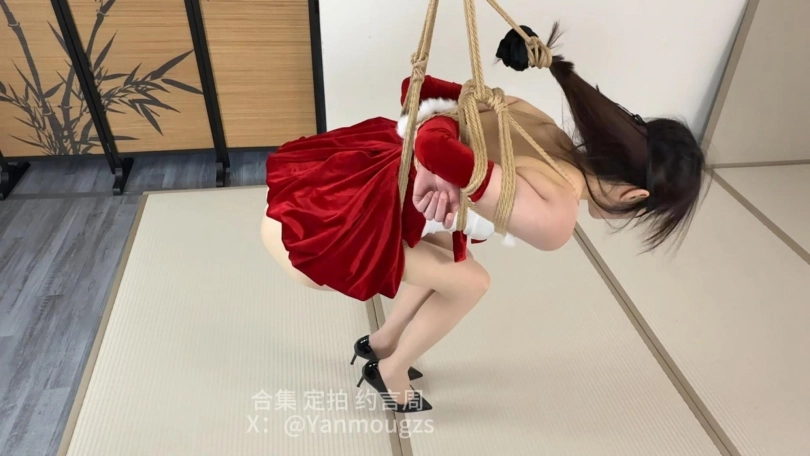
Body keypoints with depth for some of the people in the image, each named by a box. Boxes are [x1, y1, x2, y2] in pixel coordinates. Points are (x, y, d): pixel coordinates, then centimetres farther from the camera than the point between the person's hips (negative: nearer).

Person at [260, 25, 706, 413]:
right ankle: (389, 371, 33)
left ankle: (381, 341, 45)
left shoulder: (538, 124, 6)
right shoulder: (553, 219, -18)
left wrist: (434, 175, -7)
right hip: (320, 222, -8)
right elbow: (435, 149, -33)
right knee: (468, 282, 10)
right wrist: (436, 174, -10)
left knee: (449, 251, 24)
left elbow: (419, 87, 5)